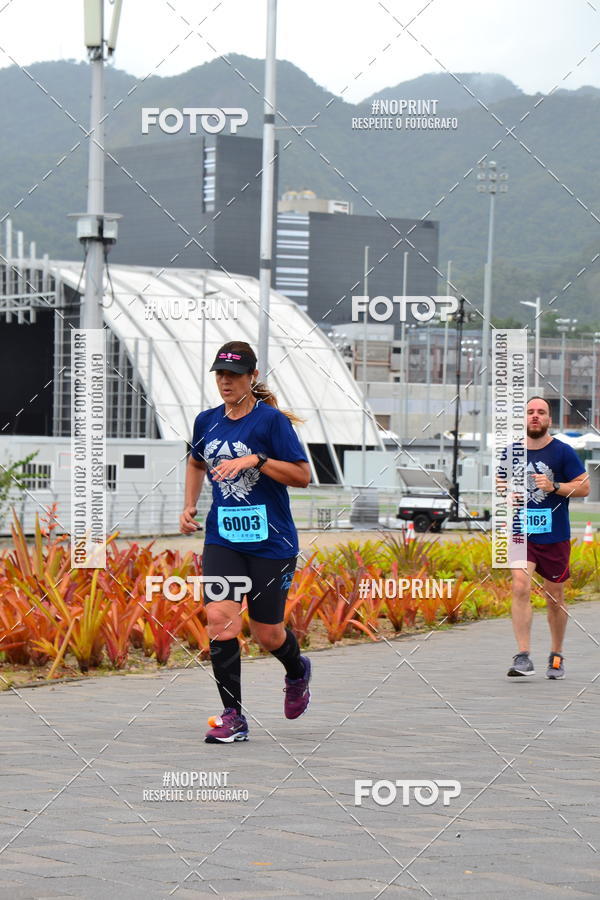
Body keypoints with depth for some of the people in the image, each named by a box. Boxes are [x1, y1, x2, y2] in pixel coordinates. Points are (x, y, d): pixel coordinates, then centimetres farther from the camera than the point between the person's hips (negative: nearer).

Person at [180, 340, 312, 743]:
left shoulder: (271, 420, -9)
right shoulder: (207, 421, 7)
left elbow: (302, 475, -11)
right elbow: (196, 463, 27)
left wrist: (256, 460, -22)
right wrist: (189, 506, 13)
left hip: (271, 542, -4)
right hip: (222, 539, 4)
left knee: (267, 633, 5)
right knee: (220, 618, -16)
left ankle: (297, 671, 42)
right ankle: (233, 718, -10)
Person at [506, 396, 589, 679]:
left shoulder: (562, 452, -3)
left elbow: (584, 487, -2)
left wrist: (554, 487, -17)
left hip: (554, 536, -1)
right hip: (521, 533, 1)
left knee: (554, 598, 8)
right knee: (520, 587, -17)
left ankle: (556, 657, 25)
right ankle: (523, 657, -19)